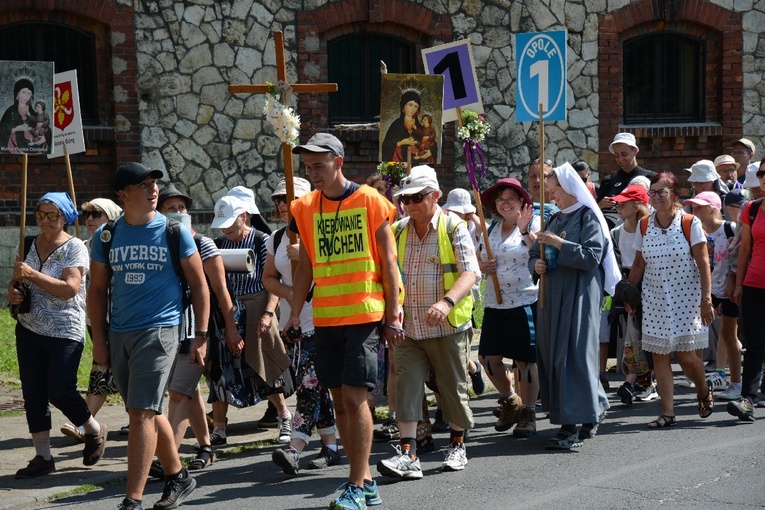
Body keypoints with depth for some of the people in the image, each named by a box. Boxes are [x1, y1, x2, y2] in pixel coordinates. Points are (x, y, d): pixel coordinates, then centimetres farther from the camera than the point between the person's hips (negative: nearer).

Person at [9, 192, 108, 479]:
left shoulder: (74, 248, -10)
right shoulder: (28, 245, 7)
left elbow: (70, 289, -21)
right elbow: (17, 279, 20)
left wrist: (32, 274, -24)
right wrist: (13, 291, -3)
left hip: (65, 333, -6)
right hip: (29, 330, 6)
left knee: (60, 391, -6)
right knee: (33, 394, 5)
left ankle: (95, 431, 22)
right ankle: (43, 457, 14)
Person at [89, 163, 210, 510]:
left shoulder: (175, 233, -2)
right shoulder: (106, 236, 6)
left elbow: (199, 286, 3)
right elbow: (97, 290, 12)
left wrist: (201, 336, -2)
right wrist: (99, 341, 6)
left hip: (160, 330, -4)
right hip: (119, 334, 4)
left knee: (141, 414, -12)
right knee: (148, 413, 14)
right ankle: (178, 476, 33)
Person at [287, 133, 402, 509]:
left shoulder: (370, 201, -3)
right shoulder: (306, 208, 9)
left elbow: (388, 262, -2)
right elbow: (305, 267, 15)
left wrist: (393, 316, -5)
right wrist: (294, 313, 8)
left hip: (365, 315, -5)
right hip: (325, 319, 5)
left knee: (354, 397, -10)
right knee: (340, 400, 7)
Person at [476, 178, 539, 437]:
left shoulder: (534, 223, -2)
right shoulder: (492, 228, 14)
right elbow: (478, 258, 23)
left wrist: (525, 229, -23)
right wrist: (482, 266, 1)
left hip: (526, 300, -6)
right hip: (495, 302, 6)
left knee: (524, 359, -2)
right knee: (489, 357, 3)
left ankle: (528, 413, 12)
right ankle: (510, 401, 27)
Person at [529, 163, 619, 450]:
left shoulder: (587, 217, -5)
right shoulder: (556, 220, 18)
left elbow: (592, 256, -16)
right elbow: (535, 254, 23)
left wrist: (559, 244, -18)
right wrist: (536, 264, 1)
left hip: (578, 295, -8)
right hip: (552, 295, 8)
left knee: (572, 354, -10)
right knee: (551, 354, 7)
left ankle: (572, 427, -8)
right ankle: (594, 410, 21)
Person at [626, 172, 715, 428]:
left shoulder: (690, 223, -7)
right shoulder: (644, 225, 5)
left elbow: (703, 263, -8)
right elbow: (638, 264, 12)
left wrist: (706, 299, -12)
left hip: (685, 296, -4)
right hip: (654, 299, 4)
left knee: (686, 355, -4)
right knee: (659, 355, -1)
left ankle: (703, 390, 28)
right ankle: (667, 412, 5)